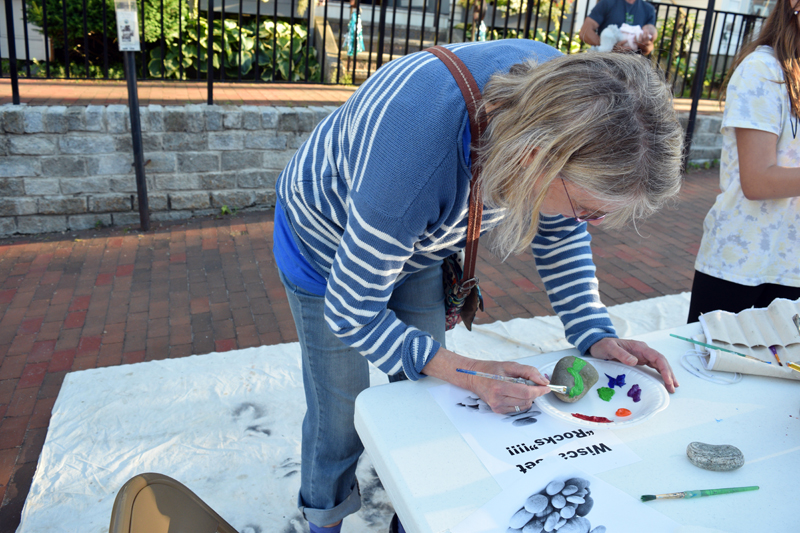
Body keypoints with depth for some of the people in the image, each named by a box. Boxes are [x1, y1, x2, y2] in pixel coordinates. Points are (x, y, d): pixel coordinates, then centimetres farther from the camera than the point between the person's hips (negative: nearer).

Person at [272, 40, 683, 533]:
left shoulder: (561, 87, -24)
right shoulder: (412, 165, -46)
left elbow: (562, 233, -7)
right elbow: (352, 312, -30)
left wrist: (594, 334, -17)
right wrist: (470, 374, -36)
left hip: (419, 244, 5)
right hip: (328, 247, -5)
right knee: (341, 421, 6)